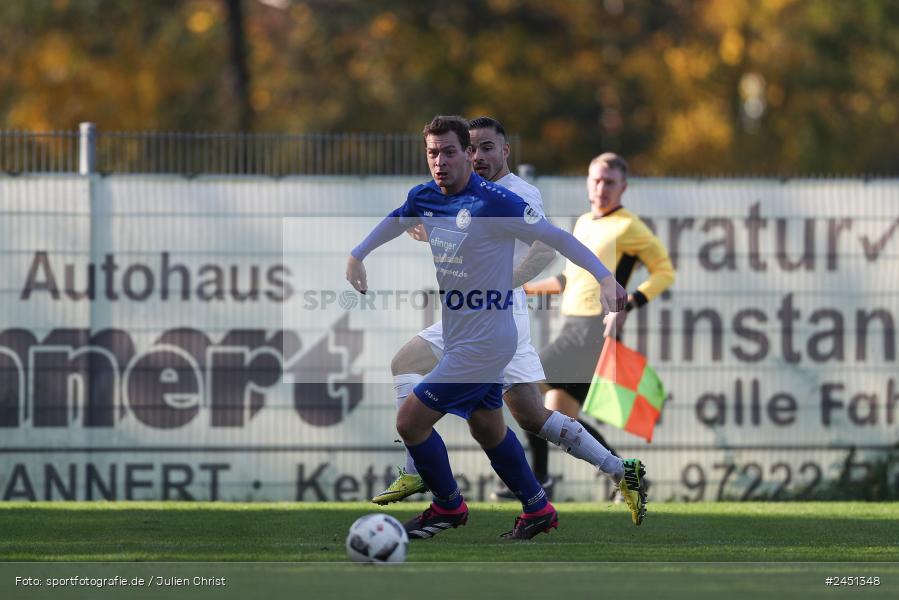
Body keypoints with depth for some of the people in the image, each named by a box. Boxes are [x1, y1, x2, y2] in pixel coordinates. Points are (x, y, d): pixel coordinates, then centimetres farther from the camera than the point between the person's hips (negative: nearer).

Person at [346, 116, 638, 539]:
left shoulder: (493, 202, -22)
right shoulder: (424, 198, 0)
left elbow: (556, 237, -19)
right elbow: (394, 221, 23)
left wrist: (604, 277, -25)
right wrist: (356, 255, 14)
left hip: (483, 342, -8)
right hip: (459, 338, 8)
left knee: (410, 421, -6)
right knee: (488, 428, 20)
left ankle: (448, 506, 15)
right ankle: (538, 510, 35)